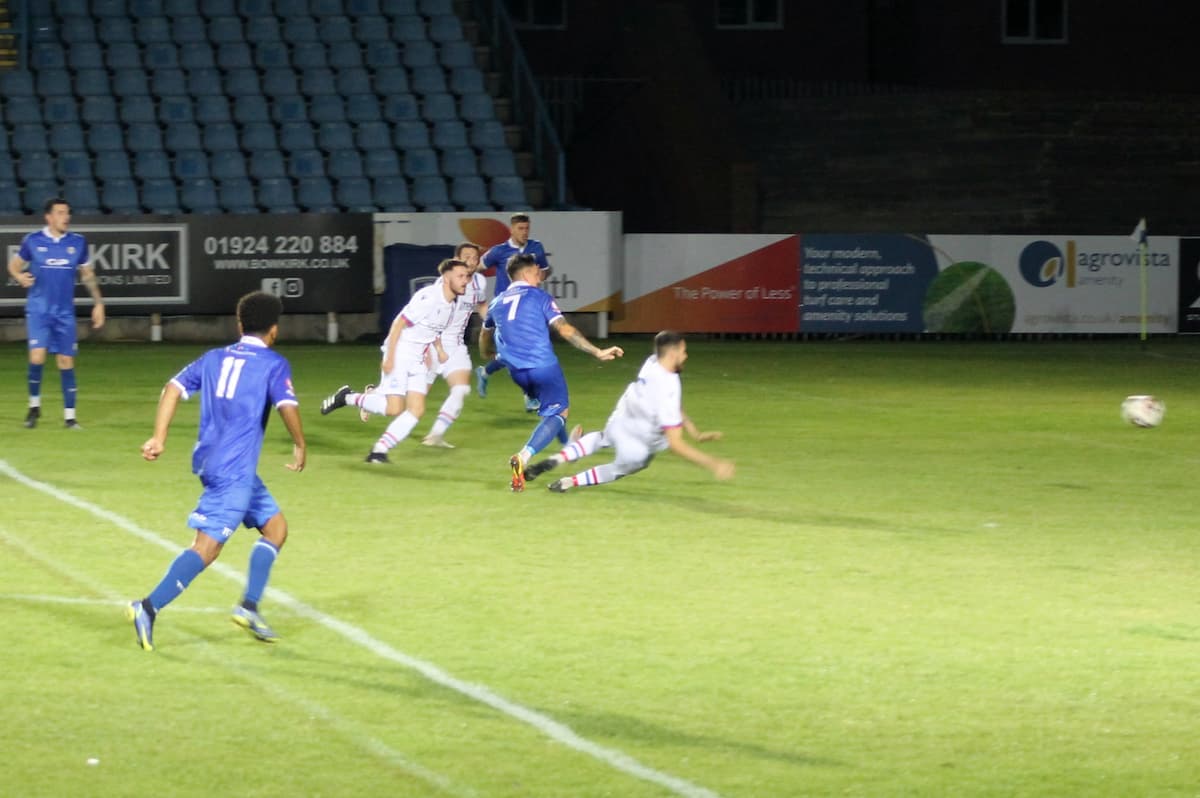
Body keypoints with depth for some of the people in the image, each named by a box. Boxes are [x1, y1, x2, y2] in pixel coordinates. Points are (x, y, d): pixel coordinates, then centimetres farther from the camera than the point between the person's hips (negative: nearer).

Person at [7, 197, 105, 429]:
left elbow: (88, 274, 15)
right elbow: (14, 264, 9)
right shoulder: (33, 241, -2)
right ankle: (34, 405, 5)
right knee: (37, 356, -16)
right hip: (38, 309, -2)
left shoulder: (78, 242, 4)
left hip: (65, 312, 2)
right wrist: (19, 276, -13)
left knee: (66, 362, 2)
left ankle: (69, 416, 9)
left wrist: (98, 303, 11)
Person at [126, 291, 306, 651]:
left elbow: (174, 387, 6)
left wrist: (159, 437, 2)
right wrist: (300, 446, 0)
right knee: (207, 546, -11)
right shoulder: (274, 364, -2)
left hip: (210, 459, 8)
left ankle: (249, 607, 11)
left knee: (275, 526, 18)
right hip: (234, 470, -8)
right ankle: (149, 608, -20)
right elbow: (287, 406, -15)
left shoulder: (215, 358, 16)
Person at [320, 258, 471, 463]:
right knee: (394, 408, -16)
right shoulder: (428, 298, -21)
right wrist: (389, 357, -20)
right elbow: (398, 324, -18)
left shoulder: (452, 302, 6)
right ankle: (346, 398, 4)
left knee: (417, 410, -3)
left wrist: (438, 349, 11)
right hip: (400, 353, -8)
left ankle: (379, 451, 2)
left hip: (419, 360, 8)